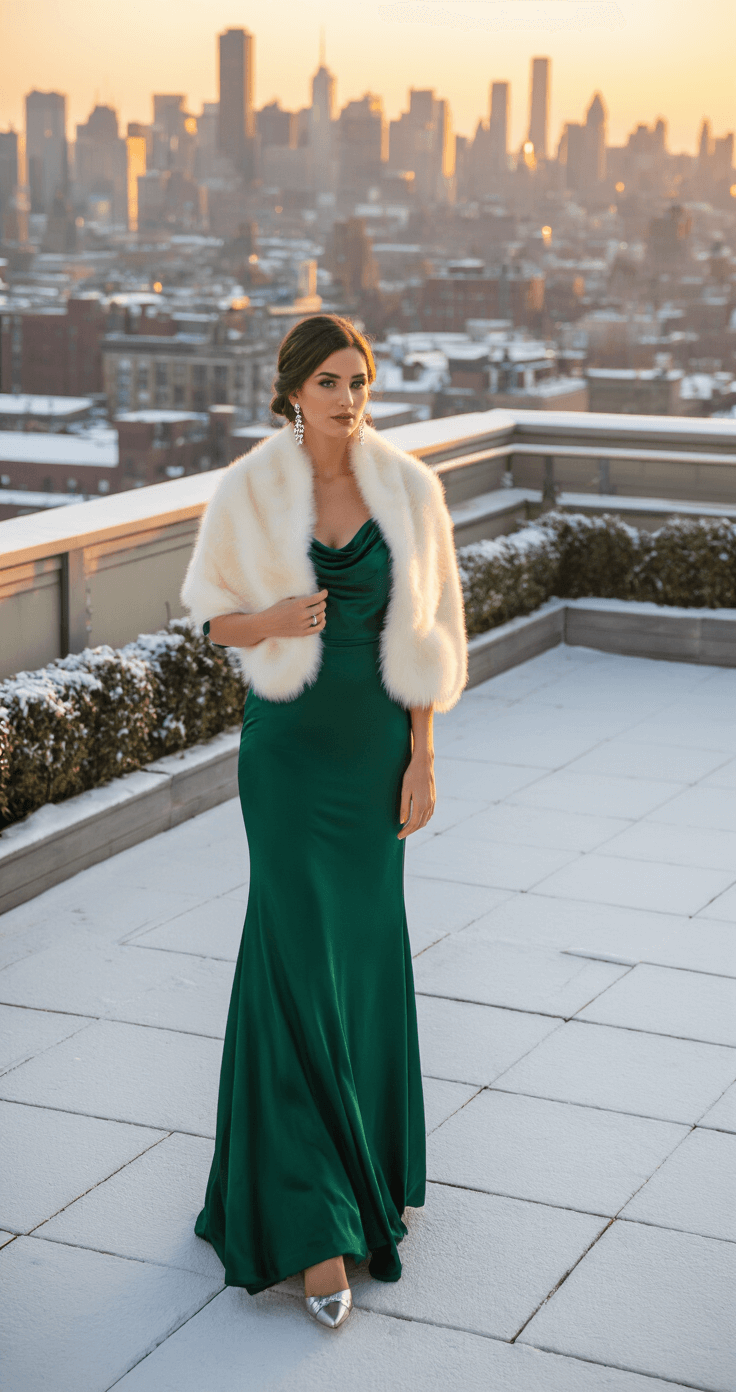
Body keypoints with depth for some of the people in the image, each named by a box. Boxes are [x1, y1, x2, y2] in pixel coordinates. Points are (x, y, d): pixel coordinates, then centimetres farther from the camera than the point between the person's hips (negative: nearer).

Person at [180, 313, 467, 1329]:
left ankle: (359, 1153, 34)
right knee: (300, 959, -6)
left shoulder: (408, 487, -2)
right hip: (289, 747, -2)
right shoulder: (247, 492, -6)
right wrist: (272, 621, -18)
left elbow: (427, 629, 1)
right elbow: (213, 613, 4)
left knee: (365, 952, 12)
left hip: (378, 743, 2)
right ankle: (314, 1225, -1)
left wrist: (422, 757, -2)